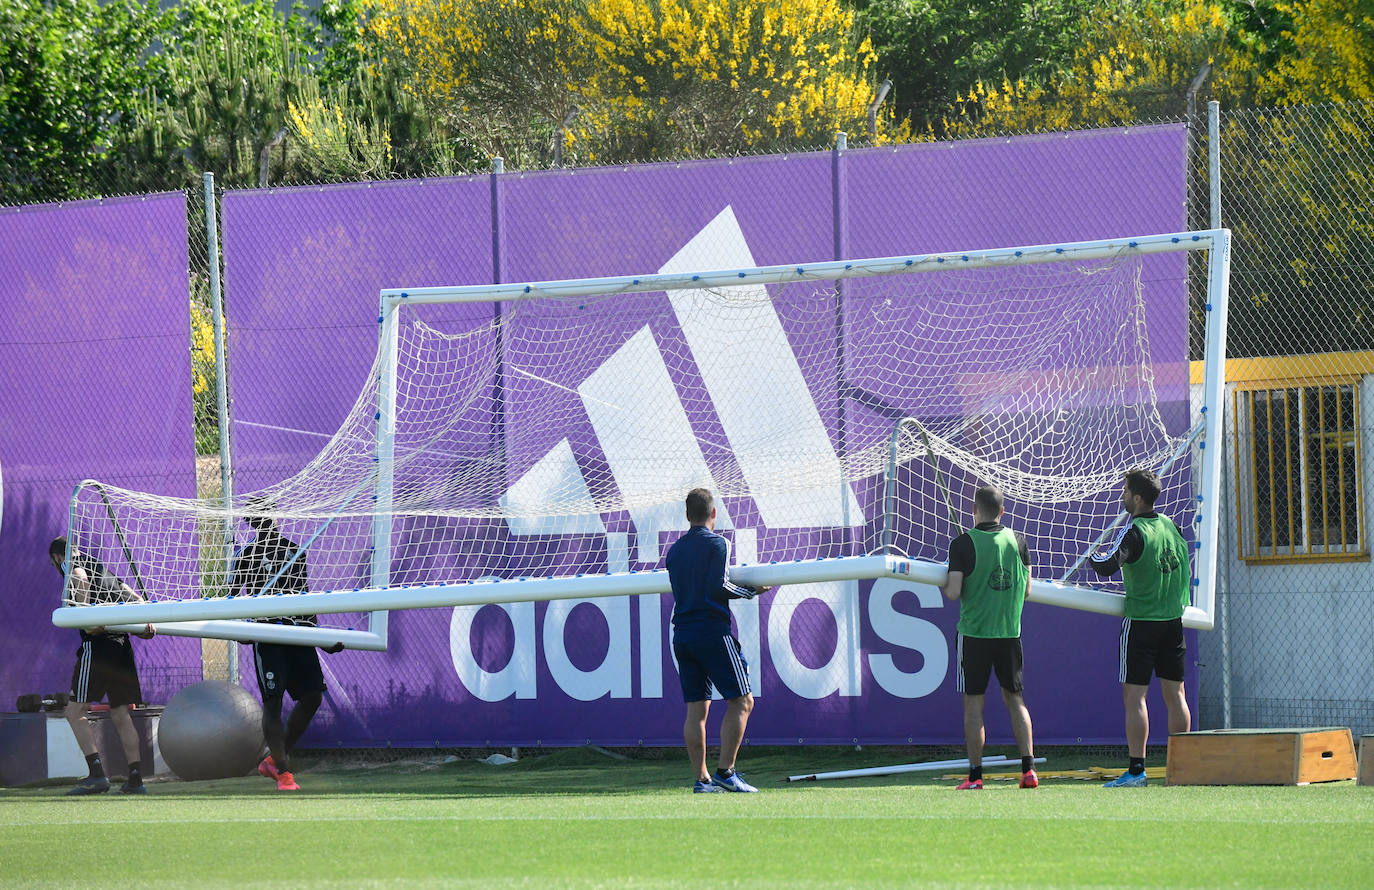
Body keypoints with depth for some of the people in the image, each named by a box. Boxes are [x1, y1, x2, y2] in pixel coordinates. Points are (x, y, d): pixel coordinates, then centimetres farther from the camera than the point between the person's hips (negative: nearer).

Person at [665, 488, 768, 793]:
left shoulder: (674, 550, 15)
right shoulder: (716, 543, -5)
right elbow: (718, 587, -15)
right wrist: (750, 591, -2)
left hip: (682, 635, 7)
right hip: (712, 631, -7)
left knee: (696, 708, 5)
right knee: (741, 701, -1)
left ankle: (702, 779, 1)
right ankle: (725, 771, -9)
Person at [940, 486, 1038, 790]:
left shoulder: (963, 544, -9)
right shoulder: (1017, 541, 2)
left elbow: (954, 592, -14)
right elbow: (1027, 591, 6)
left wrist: (944, 584, 8)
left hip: (974, 631, -3)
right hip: (1010, 631, 3)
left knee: (973, 703, 3)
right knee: (1015, 699, 12)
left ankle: (975, 775, 2)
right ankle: (1028, 769, 3)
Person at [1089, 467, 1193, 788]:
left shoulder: (1136, 533, -14)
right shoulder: (1170, 525, 6)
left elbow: (1106, 567, -19)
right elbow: (1184, 566, 18)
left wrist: (1093, 557, 2)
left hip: (1141, 620, -7)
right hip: (1173, 619, 7)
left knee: (1134, 695, -4)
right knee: (1175, 694, 8)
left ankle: (1136, 770, -8)